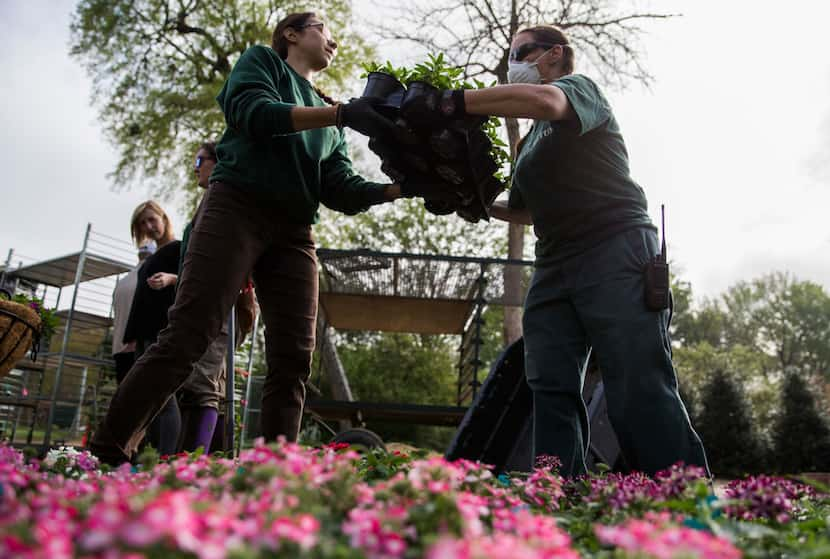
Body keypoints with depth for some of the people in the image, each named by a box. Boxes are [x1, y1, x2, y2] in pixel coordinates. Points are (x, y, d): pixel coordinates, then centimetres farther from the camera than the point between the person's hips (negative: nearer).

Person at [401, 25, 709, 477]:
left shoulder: (579, 87, 4)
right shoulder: (530, 142, 27)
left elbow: (543, 100, -22)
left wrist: (451, 102, -23)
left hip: (616, 253, -8)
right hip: (556, 265, 8)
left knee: (639, 391, -15)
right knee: (550, 388, -4)